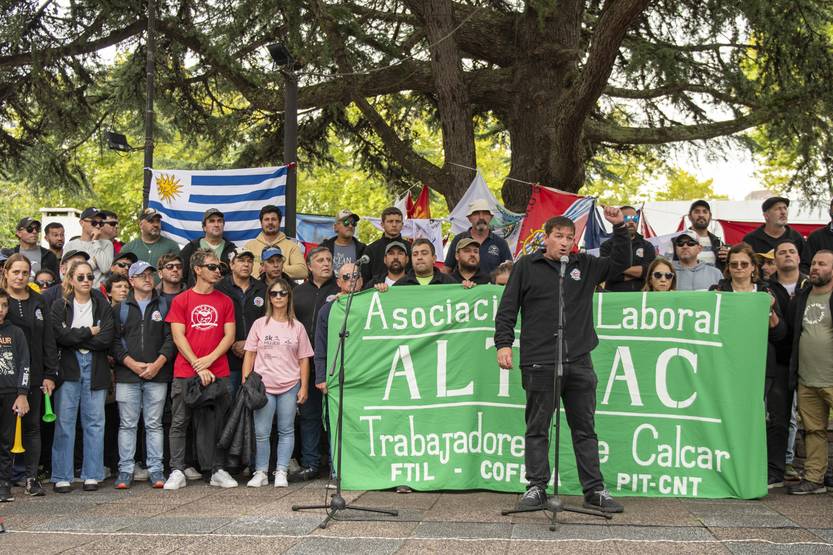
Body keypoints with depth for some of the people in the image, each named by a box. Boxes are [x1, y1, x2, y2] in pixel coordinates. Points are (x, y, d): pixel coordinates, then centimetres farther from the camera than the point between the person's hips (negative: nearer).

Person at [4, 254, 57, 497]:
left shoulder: (39, 303, 12)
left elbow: (48, 340, 10)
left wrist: (50, 374, 3)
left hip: (34, 375, 4)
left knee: (32, 426, 6)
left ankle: (32, 477, 11)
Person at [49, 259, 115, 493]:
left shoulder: (103, 306, 9)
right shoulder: (60, 306, 6)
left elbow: (106, 340, -5)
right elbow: (58, 336, -10)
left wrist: (74, 338, -6)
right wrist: (88, 332, -6)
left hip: (96, 368, 1)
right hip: (68, 368, -1)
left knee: (95, 422, 2)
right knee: (64, 422, -3)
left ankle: (92, 475, 9)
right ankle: (62, 477, 2)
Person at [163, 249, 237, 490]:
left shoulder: (225, 301, 11)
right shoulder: (181, 300, 4)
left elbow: (229, 336, 5)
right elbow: (178, 337, -2)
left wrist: (209, 359, -10)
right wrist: (198, 366, -10)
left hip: (218, 373, 2)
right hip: (185, 373, -2)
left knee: (217, 423, 4)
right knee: (179, 422, 0)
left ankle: (218, 471, 10)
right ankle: (177, 472, 4)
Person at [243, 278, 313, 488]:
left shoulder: (297, 327, 7)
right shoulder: (259, 324, 6)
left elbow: (304, 360, 7)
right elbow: (249, 355, 6)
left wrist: (304, 387, 1)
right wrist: (245, 382, -2)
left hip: (289, 386, 1)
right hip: (263, 386, -1)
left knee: (286, 430, 4)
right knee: (261, 432, -1)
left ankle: (281, 472, 10)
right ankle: (261, 473, 9)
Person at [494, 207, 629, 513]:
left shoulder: (584, 266, 14)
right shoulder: (527, 266, 6)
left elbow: (621, 262, 16)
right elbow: (507, 309, 5)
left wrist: (619, 228, 4)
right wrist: (503, 343, -5)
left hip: (579, 362, 3)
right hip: (539, 363, -3)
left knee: (585, 429, 7)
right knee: (537, 429, 4)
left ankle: (595, 490, 12)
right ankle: (537, 487, 12)